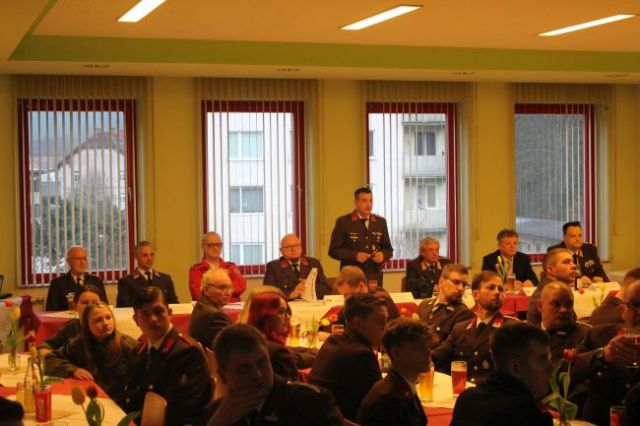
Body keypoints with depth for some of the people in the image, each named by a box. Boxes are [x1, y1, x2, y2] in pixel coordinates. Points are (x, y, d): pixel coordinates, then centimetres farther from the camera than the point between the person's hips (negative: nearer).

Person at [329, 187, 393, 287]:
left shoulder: (380, 222, 11)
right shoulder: (343, 222, 0)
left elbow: (388, 249, 16)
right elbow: (333, 250, -3)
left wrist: (383, 255, -7)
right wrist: (355, 256, -16)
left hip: (374, 277, 3)